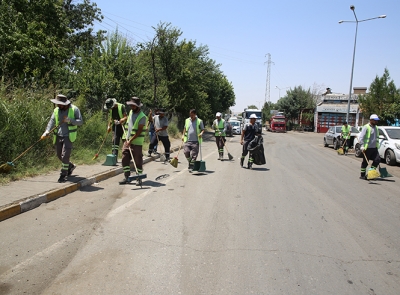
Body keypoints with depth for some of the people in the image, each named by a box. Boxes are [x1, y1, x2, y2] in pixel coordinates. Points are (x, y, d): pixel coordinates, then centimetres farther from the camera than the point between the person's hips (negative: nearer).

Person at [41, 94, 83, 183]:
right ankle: (71, 166, 38)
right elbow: (51, 121, -1)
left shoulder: (74, 109, -6)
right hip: (58, 136, 5)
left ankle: (63, 175, 0)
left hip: (68, 136, -5)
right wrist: (47, 132, -16)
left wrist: (70, 120, -22)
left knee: (65, 155, -11)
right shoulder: (56, 110, 6)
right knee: (59, 155, 12)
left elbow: (80, 121, -7)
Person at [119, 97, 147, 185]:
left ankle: (139, 179, 9)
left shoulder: (142, 117, -13)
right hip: (128, 140, 7)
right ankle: (127, 177, 13)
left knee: (138, 160, -1)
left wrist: (131, 140, -20)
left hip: (137, 142, -7)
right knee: (125, 159, 5)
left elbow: (139, 131, -17)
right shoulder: (131, 112, 9)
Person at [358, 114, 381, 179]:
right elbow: (361, 137, -16)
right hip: (367, 148, -7)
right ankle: (362, 175, 12)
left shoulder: (376, 127, 15)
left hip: (374, 148, 7)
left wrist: (377, 146, 23)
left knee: (377, 159, -2)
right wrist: (362, 146, -22)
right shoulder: (366, 127, -10)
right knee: (365, 162, 0)